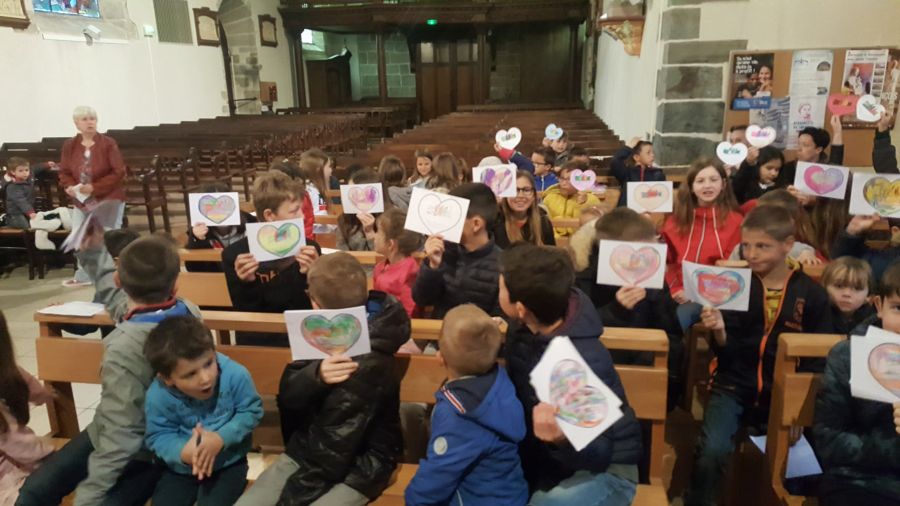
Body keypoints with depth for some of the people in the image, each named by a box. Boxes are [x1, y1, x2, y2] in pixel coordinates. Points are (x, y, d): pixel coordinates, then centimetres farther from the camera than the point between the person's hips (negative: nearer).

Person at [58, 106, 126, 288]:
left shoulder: (108, 144, -12)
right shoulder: (69, 145, 2)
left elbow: (119, 172, -16)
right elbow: (64, 172, 8)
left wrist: (95, 187, -22)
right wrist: (70, 187, -14)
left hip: (109, 199, -5)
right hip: (81, 201, 5)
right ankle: (82, 276, 30)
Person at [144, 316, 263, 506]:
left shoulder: (235, 375, -27)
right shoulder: (158, 396, -24)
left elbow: (251, 411, -13)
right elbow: (158, 436, -11)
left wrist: (222, 438, -27)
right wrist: (182, 452, -31)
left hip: (228, 462, -2)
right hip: (182, 467, 2)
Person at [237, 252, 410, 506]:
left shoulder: (368, 364, -27)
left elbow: (333, 450, -22)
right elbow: (287, 397, -8)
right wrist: (315, 376, -29)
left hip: (357, 469, -6)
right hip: (305, 451, 7)